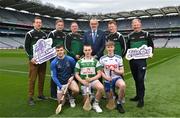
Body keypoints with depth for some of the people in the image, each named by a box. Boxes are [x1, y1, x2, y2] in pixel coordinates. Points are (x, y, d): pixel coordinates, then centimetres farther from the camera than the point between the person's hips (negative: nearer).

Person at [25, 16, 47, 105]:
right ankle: (30, 97, 3)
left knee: (42, 78, 9)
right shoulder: (29, 34, -2)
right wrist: (31, 58, -15)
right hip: (34, 60, -5)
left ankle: (40, 95, 21)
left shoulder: (44, 34, 13)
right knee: (32, 78, -4)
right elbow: (26, 47, -5)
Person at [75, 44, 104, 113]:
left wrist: (91, 79, -18)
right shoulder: (79, 62, 2)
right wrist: (82, 81, -15)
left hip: (94, 80, 0)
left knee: (101, 87, -32)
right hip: (84, 82, 0)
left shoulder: (95, 61, 1)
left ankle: (95, 104, -9)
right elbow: (76, 75, 3)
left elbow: (99, 74, -2)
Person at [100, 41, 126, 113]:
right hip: (107, 80, 1)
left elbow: (122, 72, 4)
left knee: (123, 85, -36)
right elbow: (101, 71, 5)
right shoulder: (102, 59, 2)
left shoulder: (119, 58, 3)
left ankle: (119, 104, -14)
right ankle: (113, 94, 41)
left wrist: (114, 70, -14)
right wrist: (105, 77, -14)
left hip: (117, 78, -1)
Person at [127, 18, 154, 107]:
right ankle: (138, 96, 27)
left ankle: (141, 99, 2)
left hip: (142, 60, -4)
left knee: (140, 79, -8)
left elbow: (151, 46, 7)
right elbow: (127, 48, 17)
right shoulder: (130, 36, 11)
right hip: (132, 60, 4)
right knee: (136, 79, 13)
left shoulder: (146, 34, 2)